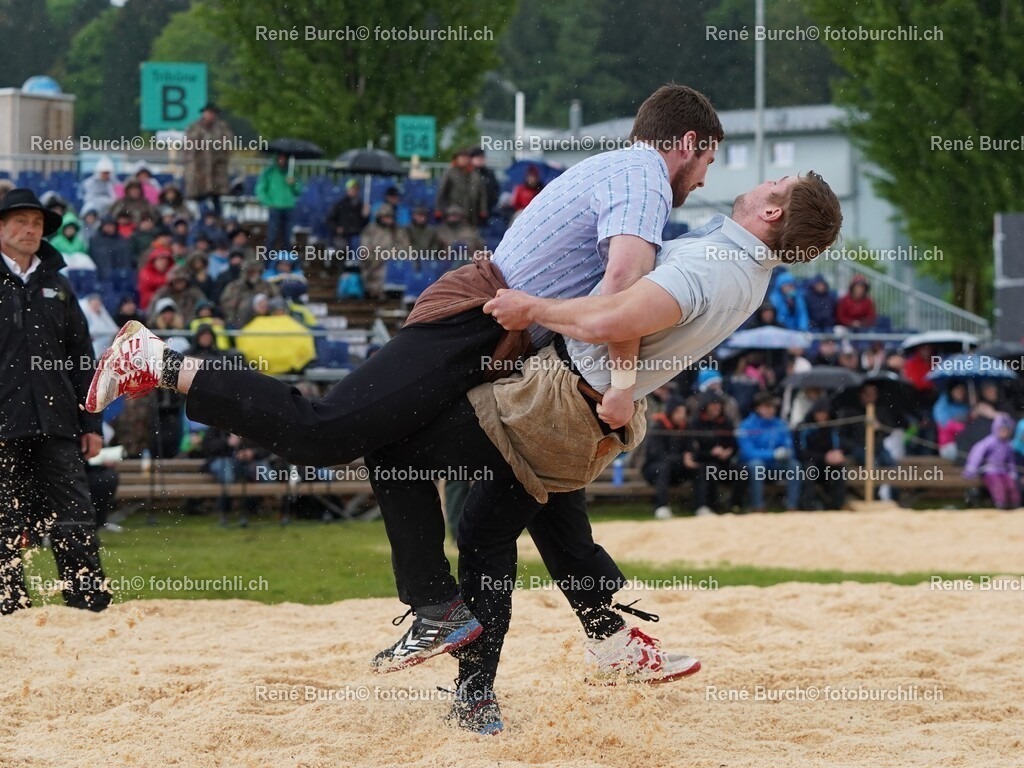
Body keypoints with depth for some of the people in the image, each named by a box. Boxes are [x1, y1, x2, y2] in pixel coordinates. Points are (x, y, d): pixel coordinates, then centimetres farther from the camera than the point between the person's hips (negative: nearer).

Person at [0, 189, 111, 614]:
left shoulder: (56, 286, 16)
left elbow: (81, 358, 17)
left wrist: (90, 423, 11)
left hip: (55, 425, 3)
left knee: (74, 522, -2)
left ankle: (91, 604, -2)